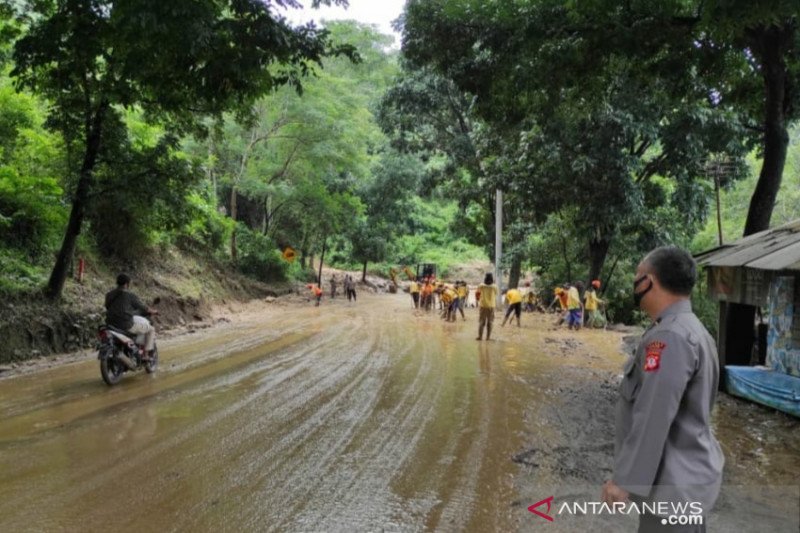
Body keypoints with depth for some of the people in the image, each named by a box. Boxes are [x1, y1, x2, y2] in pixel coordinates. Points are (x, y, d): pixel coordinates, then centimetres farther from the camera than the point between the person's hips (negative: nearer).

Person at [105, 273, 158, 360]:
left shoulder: (109, 294, 9)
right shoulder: (129, 295, -10)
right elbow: (142, 307, 0)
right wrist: (152, 311, 21)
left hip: (111, 324, 7)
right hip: (126, 325, -7)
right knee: (151, 329, 10)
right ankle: (146, 355, 6)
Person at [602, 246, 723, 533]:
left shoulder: (669, 338, -25)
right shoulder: (692, 330, 9)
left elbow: (652, 421, -28)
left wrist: (625, 480, -22)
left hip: (672, 486, -10)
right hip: (687, 476, 10)